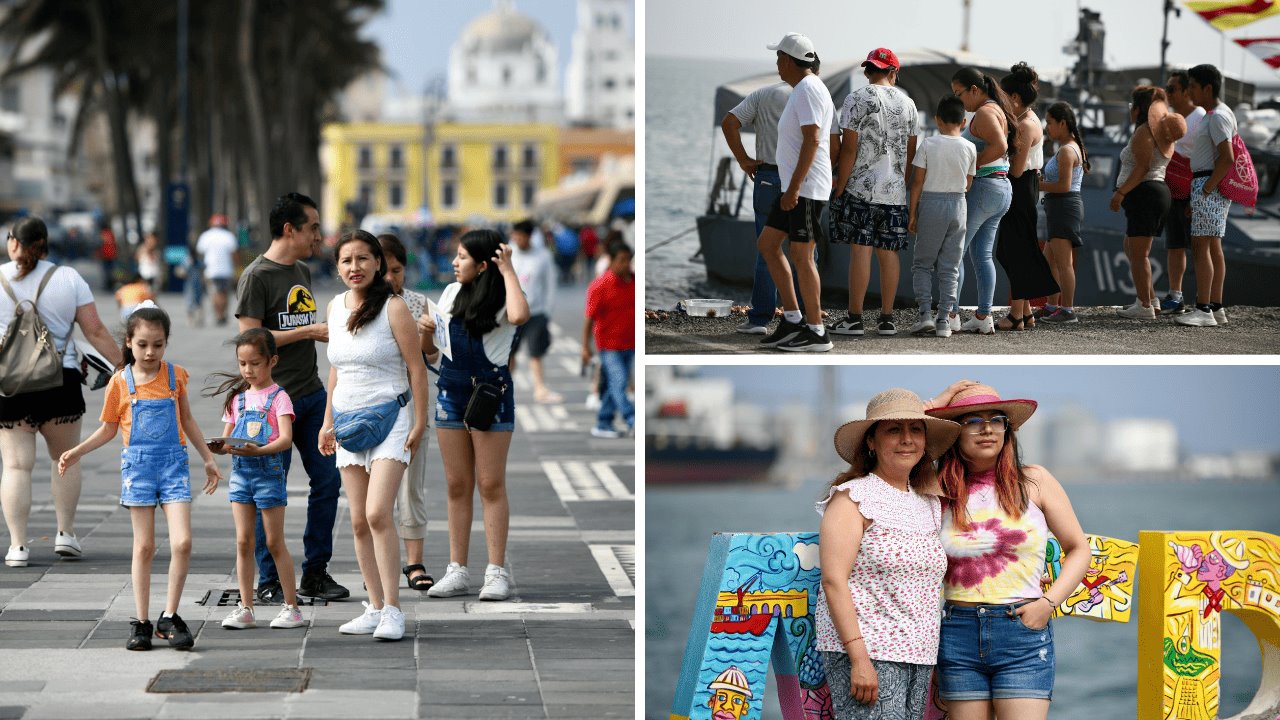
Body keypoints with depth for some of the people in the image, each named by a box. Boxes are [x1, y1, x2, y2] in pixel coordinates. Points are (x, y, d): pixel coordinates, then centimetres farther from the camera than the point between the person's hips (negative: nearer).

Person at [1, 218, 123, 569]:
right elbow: (96, 332, -1)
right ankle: (66, 534, 17)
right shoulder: (68, 278, 1)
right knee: (66, 459, 17)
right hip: (60, 380, 1)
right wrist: (122, 365, 5)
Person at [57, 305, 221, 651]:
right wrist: (77, 452, -2)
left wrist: (208, 459, 19)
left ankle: (169, 618, 1)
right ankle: (142, 623, 9)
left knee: (182, 542, -11)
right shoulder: (120, 383, 0)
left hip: (173, 463, 1)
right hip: (138, 465, -1)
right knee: (144, 547, 2)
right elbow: (108, 429, 10)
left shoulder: (176, 376, 3)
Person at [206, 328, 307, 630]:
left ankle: (292, 607, 8)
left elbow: (286, 438, -16)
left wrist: (257, 450, -32)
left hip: (268, 472, -5)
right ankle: (245, 608, 6)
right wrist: (219, 447, -11)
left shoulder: (278, 397, -5)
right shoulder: (237, 398, 13)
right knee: (243, 542, 3)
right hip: (240, 472, 5)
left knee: (275, 542, 0)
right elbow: (226, 437, 13)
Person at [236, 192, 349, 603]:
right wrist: (309, 331, -15)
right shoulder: (257, 276, -10)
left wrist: (328, 332, 9)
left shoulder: (302, 272, 16)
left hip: (312, 394, 8)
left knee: (327, 480, 7)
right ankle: (268, 582, 5)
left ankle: (315, 573, 16)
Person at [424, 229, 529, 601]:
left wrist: (508, 271, -18)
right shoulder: (451, 292, 11)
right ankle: (457, 571, 9)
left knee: (491, 485, -4)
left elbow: (519, 316, -30)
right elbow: (431, 347, 18)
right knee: (457, 485, 6)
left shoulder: (502, 298, -5)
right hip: (450, 390, 5)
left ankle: (497, 572, -2)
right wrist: (426, 331, -5)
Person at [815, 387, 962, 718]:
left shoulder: (929, 505, 16)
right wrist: (859, 658, -17)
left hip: (918, 654, 7)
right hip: (865, 652, -7)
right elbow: (834, 580, -11)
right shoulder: (853, 497, -4)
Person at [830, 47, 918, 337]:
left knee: (860, 250, -5)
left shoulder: (857, 99, -6)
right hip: (895, 192, 5)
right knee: (888, 252, 7)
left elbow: (848, 149, -10)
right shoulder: (907, 103, 9)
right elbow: (911, 152, 13)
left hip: (861, 187, -5)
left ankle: (854, 319, -5)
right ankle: (887, 319, 9)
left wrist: (839, 188, -5)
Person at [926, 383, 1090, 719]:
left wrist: (1048, 602, -4)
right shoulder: (941, 493, 5)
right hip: (958, 636, 2)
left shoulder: (1034, 481, 4)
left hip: (1023, 631, -1)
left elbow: (1078, 549, 8)